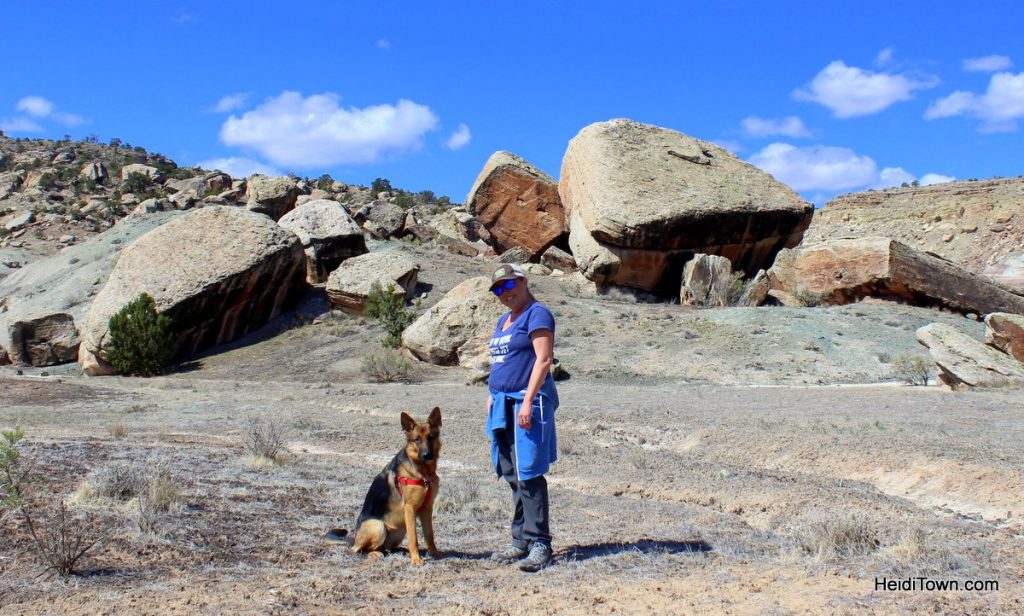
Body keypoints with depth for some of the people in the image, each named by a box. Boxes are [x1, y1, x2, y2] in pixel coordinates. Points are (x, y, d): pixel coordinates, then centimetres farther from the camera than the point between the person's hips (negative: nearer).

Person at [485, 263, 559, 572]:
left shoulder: (537, 314, -7)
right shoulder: (504, 320, 21)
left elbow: (543, 359, -15)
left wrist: (528, 401, -22)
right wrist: (492, 396, 19)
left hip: (528, 401, -9)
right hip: (503, 404, 9)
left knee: (528, 476, -11)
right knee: (513, 477, 9)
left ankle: (539, 544, -8)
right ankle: (521, 542, 15)